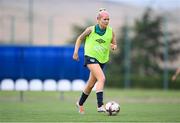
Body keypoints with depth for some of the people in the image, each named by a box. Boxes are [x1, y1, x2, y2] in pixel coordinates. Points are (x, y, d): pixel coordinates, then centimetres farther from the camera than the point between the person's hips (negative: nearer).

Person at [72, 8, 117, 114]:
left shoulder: (111, 32, 0)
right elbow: (80, 38, 7)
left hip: (102, 59, 5)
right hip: (90, 57, -5)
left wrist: (114, 46, -13)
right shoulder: (91, 30, -8)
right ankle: (100, 105, -29)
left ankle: (80, 104, 36)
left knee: (91, 84, 14)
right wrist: (76, 51, -1)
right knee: (102, 78, -25)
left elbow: (114, 45, 10)